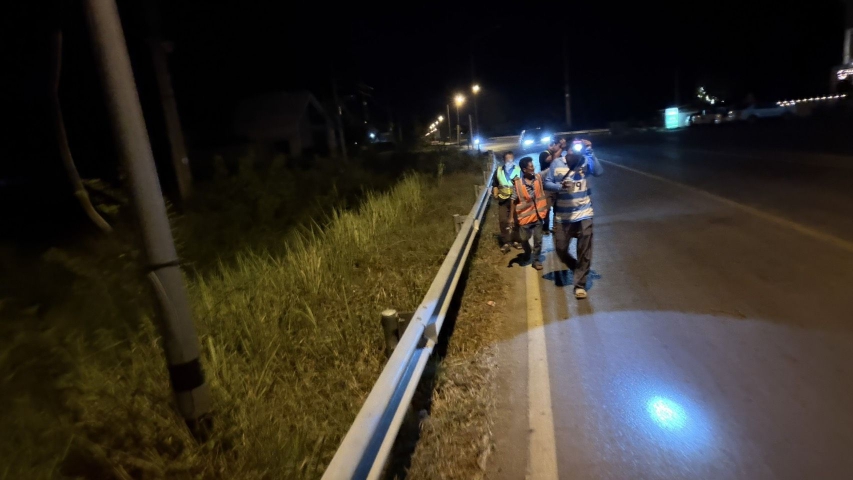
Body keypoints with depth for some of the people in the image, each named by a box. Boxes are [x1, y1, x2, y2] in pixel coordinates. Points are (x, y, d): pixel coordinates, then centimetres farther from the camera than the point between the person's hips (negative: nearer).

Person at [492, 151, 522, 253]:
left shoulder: (519, 170, -1)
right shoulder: (499, 170, 6)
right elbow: (495, 184, 14)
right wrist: (495, 193, -1)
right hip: (503, 199, 1)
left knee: (516, 220, 7)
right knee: (503, 221, -1)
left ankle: (516, 240, 21)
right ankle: (505, 242, 6)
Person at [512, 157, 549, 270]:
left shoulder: (539, 177, -6)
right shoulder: (518, 183, -14)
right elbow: (514, 201, -7)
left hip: (538, 215, 2)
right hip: (525, 216, -2)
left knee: (538, 240, 9)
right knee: (524, 239, 14)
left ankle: (536, 260, 27)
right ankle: (527, 253, 45)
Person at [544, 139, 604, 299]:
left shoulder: (585, 162, -5)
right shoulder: (556, 163, -5)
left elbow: (599, 172, -21)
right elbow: (547, 183, -2)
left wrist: (590, 152, -21)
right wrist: (560, 186, -20)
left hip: (584, 214, -1)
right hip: (562, 216, 1)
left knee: (584, 252, 4)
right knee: (560, 249, 10)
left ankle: (580, 284, 17)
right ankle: (577, 268, 40)